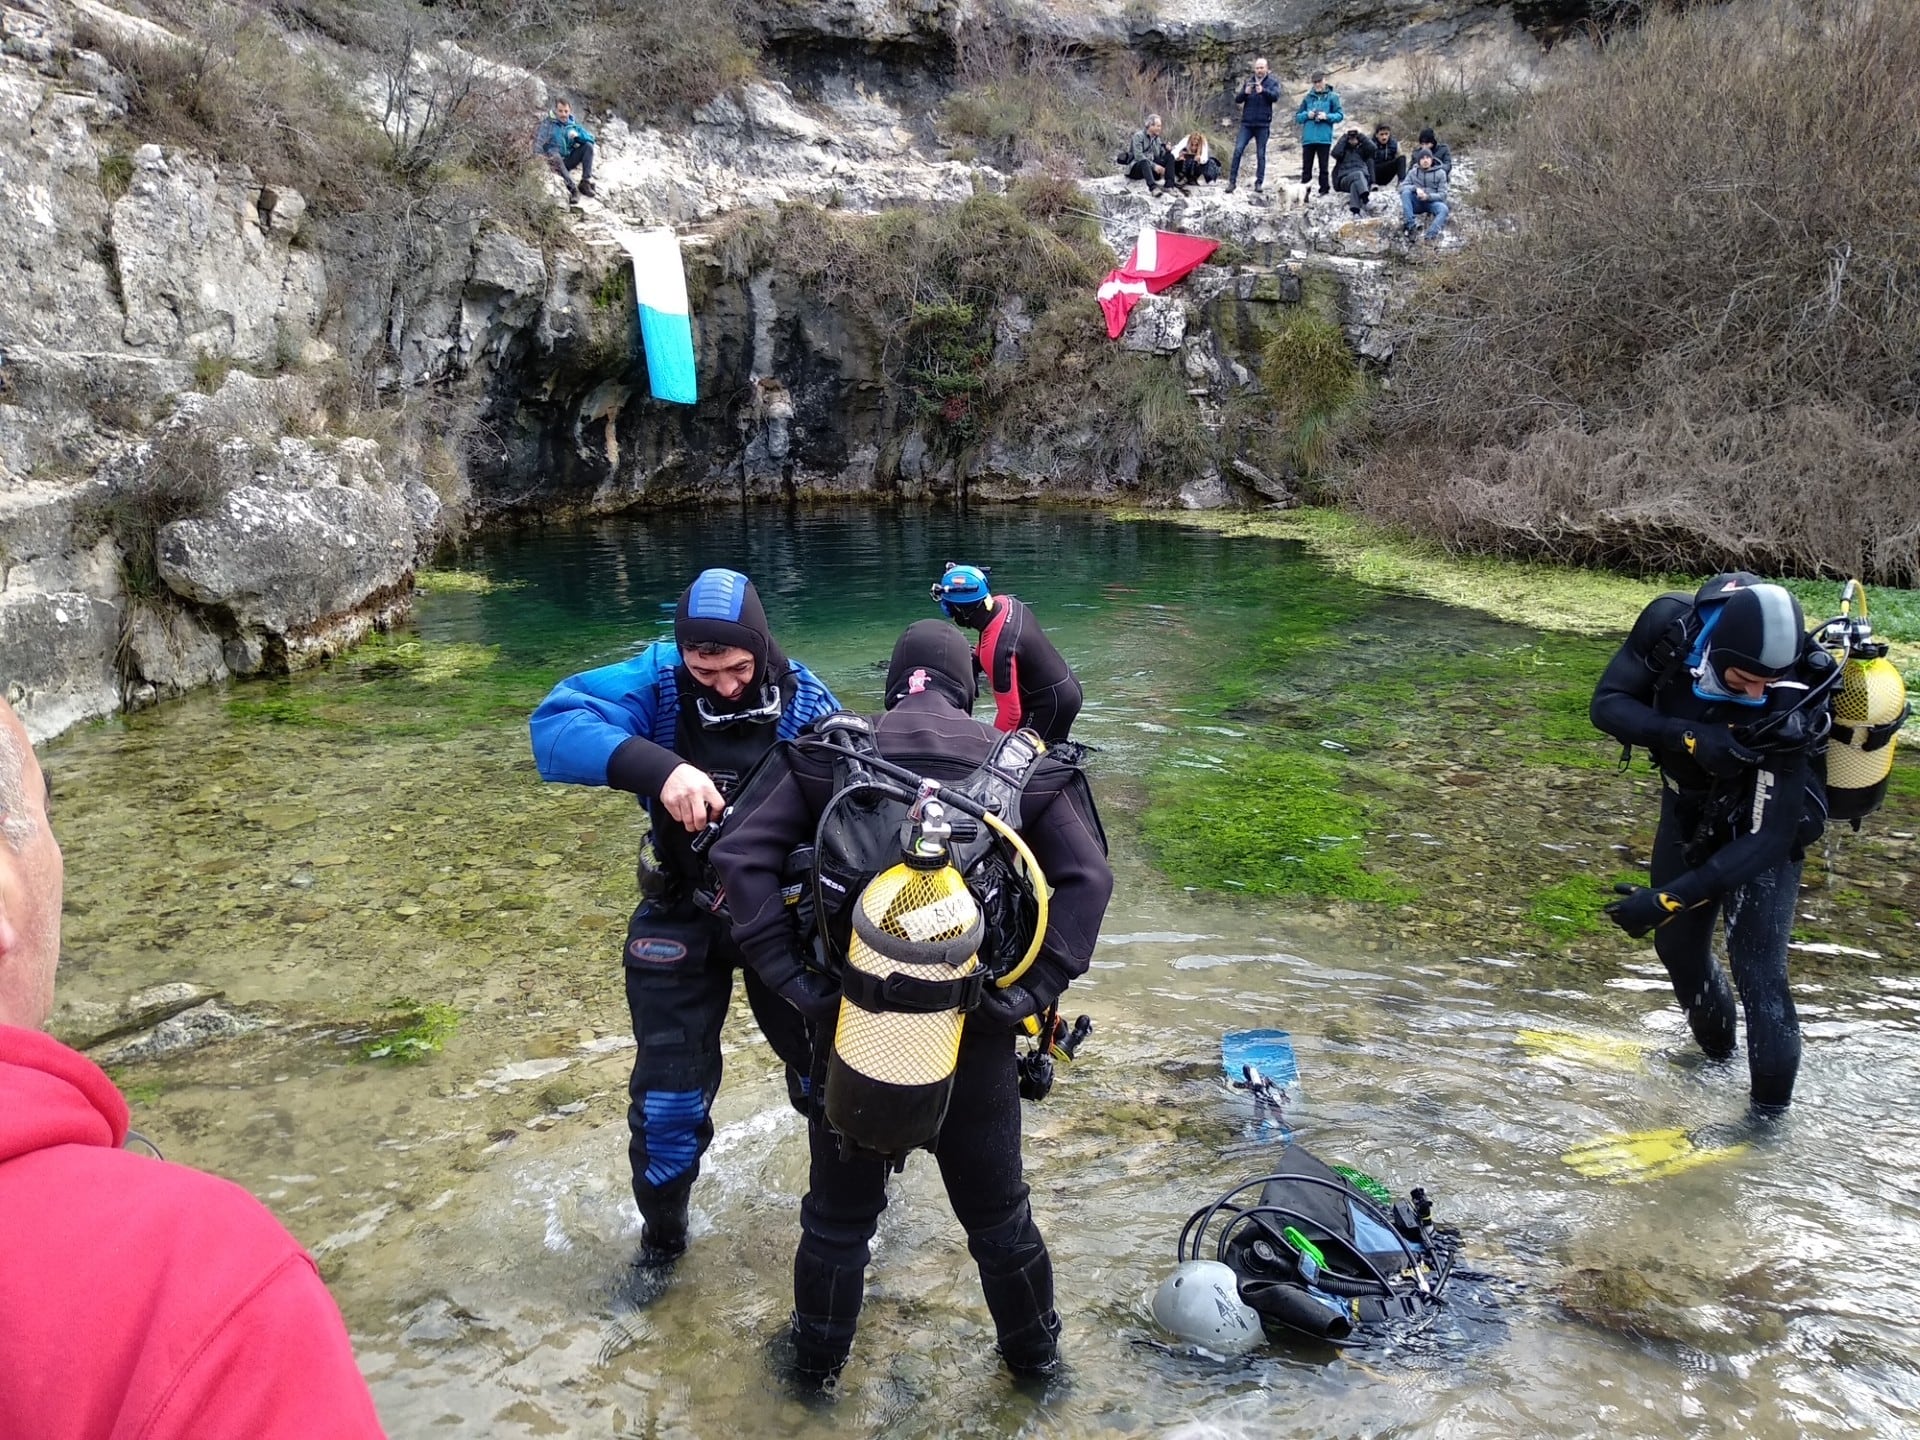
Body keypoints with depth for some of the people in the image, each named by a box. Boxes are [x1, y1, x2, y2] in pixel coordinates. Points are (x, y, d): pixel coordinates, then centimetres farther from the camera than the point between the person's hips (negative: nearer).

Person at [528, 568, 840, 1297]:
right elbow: (555, 724, -34)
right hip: (682, 917, 0)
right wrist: (656, 766, -50)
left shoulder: (803, 698, -16)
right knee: (669, 1091, 8)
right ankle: (661, 1237, 34)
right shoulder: (657, 678, -19)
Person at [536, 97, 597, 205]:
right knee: (555, 155, -38)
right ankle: (573, 189, -46)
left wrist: (577, 136, -15)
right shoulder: (548, 124, 1)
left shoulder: (573, 124, 13)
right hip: (556, 163, -4)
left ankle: (585, 183, -20)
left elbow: (591, 139, 5)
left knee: (588, 146, -14)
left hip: (569, 161, 4)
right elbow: (539, 143, -12)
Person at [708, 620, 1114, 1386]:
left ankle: (816, 1359, 38)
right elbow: (1089, 875, -4)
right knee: (997, 1210, 21)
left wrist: (788, 973, -8)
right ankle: (1034, 1351, 40)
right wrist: (1038, 987, -5)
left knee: (839, 1212, 19)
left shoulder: (832, 756, 0)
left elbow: (740, 851, -7)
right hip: (976, 1031, 1)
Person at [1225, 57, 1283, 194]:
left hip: (1263, 124, -2)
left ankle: (1259, 183, 8)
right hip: (1247, 123, 2)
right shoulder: (1248, 81, 11)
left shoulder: (1272, 82, 4)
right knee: (1238, 150, -9)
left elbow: (1275, 97, -13)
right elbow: (1237, 100, 5)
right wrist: (1245, 92, -17)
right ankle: (1232, 181, -8)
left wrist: (1263, 90, -31)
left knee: (1261, 154, 2)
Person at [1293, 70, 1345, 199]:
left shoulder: (1332, 96, 4)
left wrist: (1327, 116, -14)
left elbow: (1340, 115, 1)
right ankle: (1304, 192, 5)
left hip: (1324, 138, -2)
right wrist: (1307, 115, -7)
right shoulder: (1308, 97, 11)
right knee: (1306, 167, 3)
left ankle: (1324, 192, 6)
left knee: (1323, 167, 3)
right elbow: (1297, 117, 12)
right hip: (1308, 138, 2)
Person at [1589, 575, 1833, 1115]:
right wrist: (1687, 736, -39)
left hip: (1762, 834, -5)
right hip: (1687, 816, 5)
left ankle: (1771, 1111, 7)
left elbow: (1768, 838, -34)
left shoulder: (1790, 708, -37)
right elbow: (1608, 704, -20)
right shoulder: (1670, 625, -28)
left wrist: (1669, 898, -39)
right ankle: (1715, 1042, 46)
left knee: (1758, 973, -11)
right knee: (1677, 945, 19)